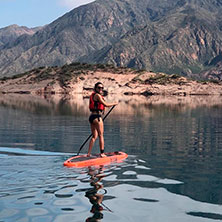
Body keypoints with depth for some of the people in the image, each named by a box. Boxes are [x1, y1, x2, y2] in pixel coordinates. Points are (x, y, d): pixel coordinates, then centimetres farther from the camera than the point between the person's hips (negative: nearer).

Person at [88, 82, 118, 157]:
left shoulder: (94, 95, 20)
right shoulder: (97, 95, -9)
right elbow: (106, 104, -13)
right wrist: (114, 104, 3)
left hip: (92, 117, 9)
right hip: (97, 117, -9)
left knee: (94, 136, 11)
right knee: (101, 135, -2)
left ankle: (88, 153, 8)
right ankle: (102, 153, 1)